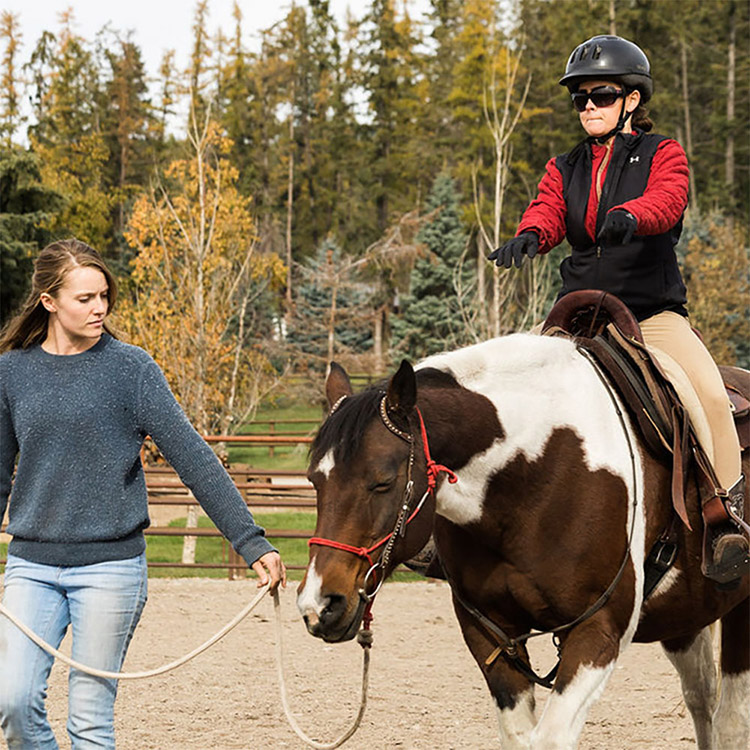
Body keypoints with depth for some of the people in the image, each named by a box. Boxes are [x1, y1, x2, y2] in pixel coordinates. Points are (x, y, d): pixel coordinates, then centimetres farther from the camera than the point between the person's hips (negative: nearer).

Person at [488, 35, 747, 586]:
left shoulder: (662, 154, 6)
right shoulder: (565, 169, 17)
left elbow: (666, 200, -17)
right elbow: (548, 211, -3)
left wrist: (628, 216, -41)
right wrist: (528, 236, -29)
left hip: (654, 314, -4)